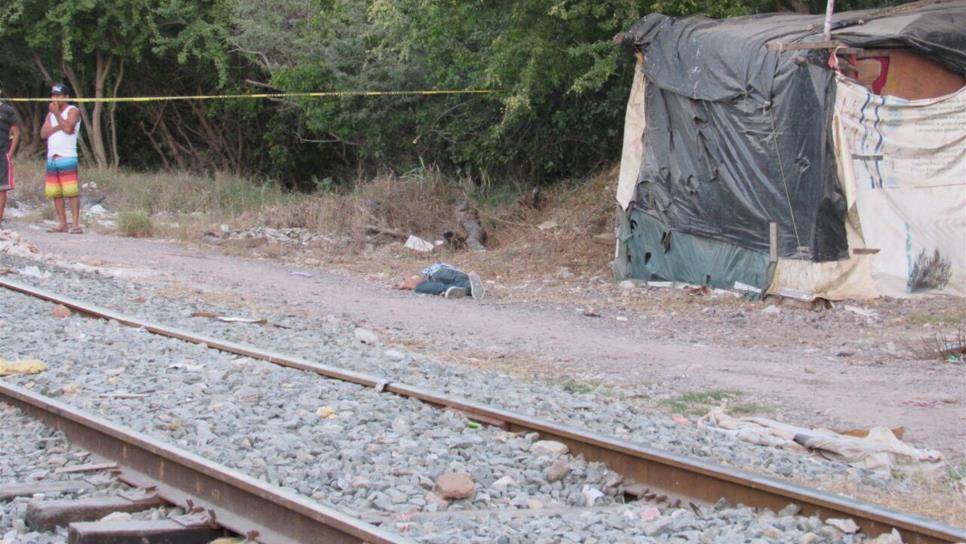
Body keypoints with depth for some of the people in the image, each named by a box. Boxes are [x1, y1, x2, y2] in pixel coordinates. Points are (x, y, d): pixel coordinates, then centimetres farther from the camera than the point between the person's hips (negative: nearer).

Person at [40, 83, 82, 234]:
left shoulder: (72, 111, 0)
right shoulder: (50, 114, 20)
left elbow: (68, 127, -18)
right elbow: (43, 133, 6)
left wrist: (56, 113, -11)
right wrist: (59, 127, -7)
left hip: (67, 158, -7)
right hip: (52, 158, 7)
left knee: (71, 192, -13)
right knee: (55, 193, 6)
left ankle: (76, 224, -16)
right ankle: (62, 224, 9)